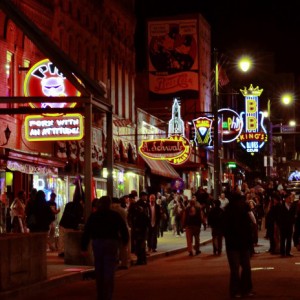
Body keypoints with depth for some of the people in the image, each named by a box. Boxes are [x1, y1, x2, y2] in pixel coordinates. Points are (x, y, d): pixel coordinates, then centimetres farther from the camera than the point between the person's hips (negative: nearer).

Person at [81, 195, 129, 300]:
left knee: (99, 271, 15)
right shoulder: (116, 215, 1)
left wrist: (84, 248, 1)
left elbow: (86, 232, 1)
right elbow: (124, 230, -2)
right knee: (109, 272, -3)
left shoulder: (93, 216, 6)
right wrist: (125, 242, 12)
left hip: (97, 244, 2)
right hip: (111, 244, -2)